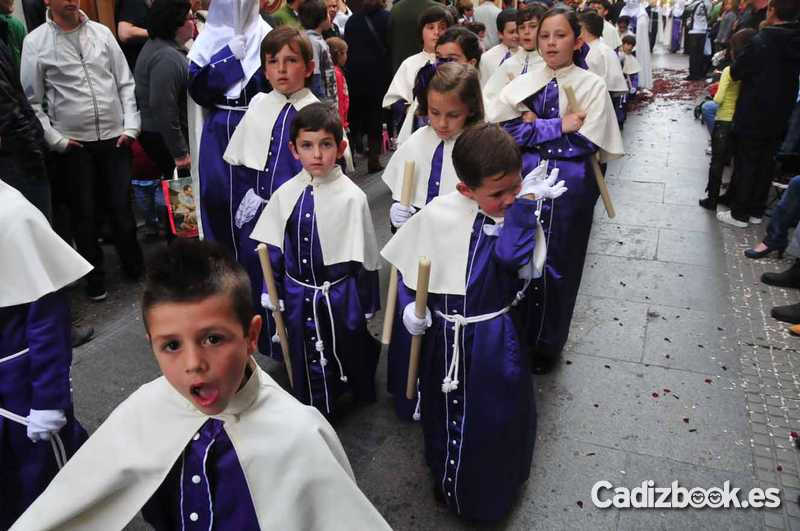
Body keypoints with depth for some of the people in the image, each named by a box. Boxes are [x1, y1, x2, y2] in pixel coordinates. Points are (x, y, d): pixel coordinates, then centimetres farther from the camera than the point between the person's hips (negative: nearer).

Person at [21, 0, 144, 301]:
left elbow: (126, 83, 7)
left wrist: (131, 127, -1)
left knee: (121, 207, 8)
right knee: (84, 213, 7)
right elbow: (31, 101, 0)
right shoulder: (35, 42, -2)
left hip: (114, 137, 2)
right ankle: (95, 277, 23)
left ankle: (134, 266, 27)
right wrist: (55, 140, -7)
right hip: (72, 144, -1)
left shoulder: (101, 32, 5)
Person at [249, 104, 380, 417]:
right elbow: (272, 249, 4)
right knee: (307, 361, 16)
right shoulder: (285, 194, -6)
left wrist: (367, 305, -3)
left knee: (346, 354, 18)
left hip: (339, 297, -3)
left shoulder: (352, 197, -16)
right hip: (298, 296, 3)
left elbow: (365, 257, -9)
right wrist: (272, 293, 5)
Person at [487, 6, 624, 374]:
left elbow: (585, 144, -13)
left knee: (556, 264, 9)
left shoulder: (592, 86, -4)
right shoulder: (524, 83, 3)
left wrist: (533, 127, -12)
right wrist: (558, 126, -15)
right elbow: (500, 127, -10)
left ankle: (547, 344, 28)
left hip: (569, 188, -2)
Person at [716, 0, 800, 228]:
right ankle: (756, 211, 26)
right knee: (766, 165, 15)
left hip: (753, 117, -6)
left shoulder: (760, 42, -20)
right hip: (780, 118, 6)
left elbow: (736, 73, -11)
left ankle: (739, 214, 13)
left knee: (746, 165, 5)